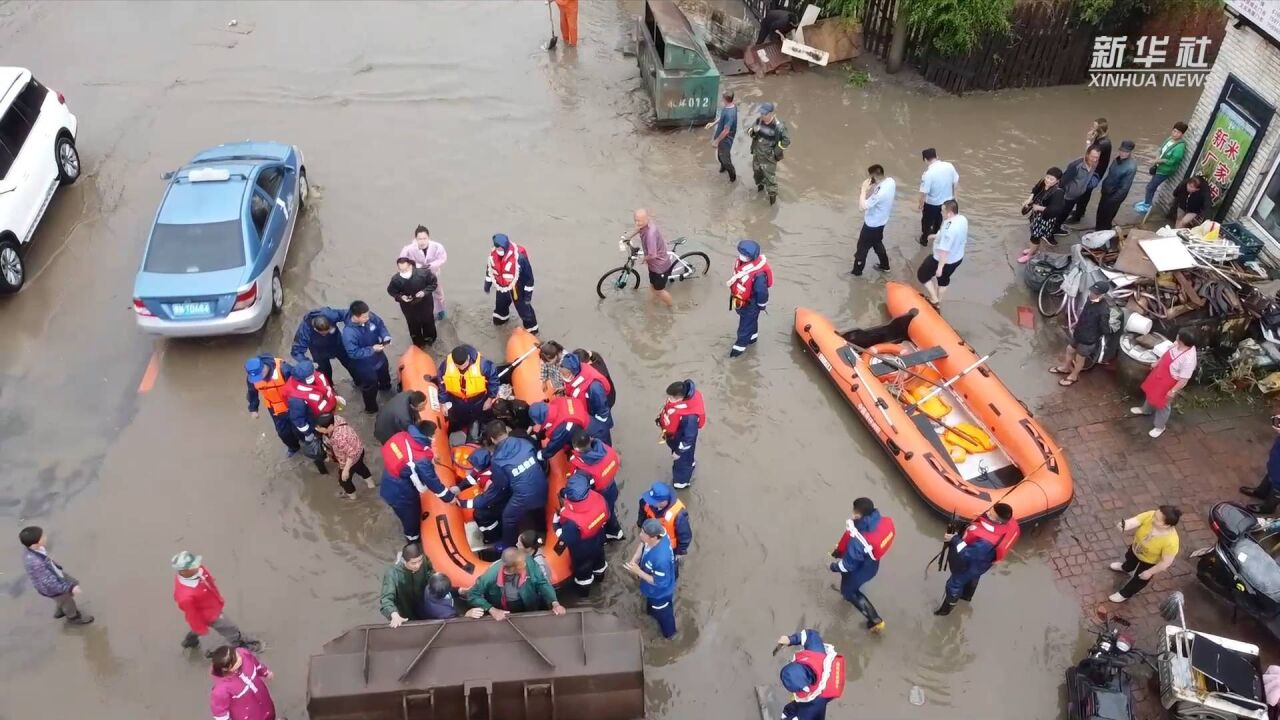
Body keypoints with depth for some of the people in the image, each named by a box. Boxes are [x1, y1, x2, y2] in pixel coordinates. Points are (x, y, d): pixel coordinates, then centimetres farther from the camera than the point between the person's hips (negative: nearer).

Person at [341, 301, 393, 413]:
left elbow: (380, 325, -4)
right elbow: (354, 353, -33)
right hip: (364, 364, -6)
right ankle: (371, 408, 45)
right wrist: (372, 349, -33)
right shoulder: (349, 333, -40)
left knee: (384, 372, 35)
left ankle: (385, 387, 70)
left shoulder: (370, 316, -23)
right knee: (370, 385, 17)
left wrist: (386, 336, -22)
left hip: (378, 355, 6)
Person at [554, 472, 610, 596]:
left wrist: (556, 524, -13)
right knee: (598, 558, 36)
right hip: (598, 539, 4)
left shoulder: (571, 520, -46)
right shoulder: (598, 499, -32)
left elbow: (566, 539, -26)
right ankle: (599, 574, 67)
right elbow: (606, 516, -10)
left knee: (583, 569, 27)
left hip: (582, 551, -4)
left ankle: (584, 589, 56)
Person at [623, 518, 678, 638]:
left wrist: (638, 572, -30)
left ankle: (669, 633, 57)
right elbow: (642, 543, -2)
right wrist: (634, 558, -14)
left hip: (660, 593, -6)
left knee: (662, 613, 27)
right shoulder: (659, 534, -27)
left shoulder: (661, 559, -48)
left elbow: (660, 583, -31)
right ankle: (653, 612, 71)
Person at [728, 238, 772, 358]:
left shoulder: (758, 273, -42)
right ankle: (752, 336, 57)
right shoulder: (741, 261, -17)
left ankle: (741, 345, 37)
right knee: (750, 320, 32)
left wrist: (761, 305, -12)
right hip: (739, 300, 8)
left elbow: (761, 291, -27)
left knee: (746, 324, 15)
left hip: (750, 304, -8)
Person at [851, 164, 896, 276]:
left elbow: (863, 206, -36)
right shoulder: (891, 181, -11)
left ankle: (857, 271, 31)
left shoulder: (879, 192, -38)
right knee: (877, 243, 30)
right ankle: (884, 266, 45)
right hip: (881, 221, 8)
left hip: (872, 224, -8)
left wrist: (864, 189, -28)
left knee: (862, 246, 13)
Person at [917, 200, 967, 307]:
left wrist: (940, 267, -29)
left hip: (943, 259, -9)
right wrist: (937, 236, 18)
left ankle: (934, 300, 16)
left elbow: (944, 250, -34)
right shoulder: (963, 219, -6)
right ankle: (938, 302, 46)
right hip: (957, 258, 9)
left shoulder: (949, 228, -36)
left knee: (922, 275, 13)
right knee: (944, 279, 29)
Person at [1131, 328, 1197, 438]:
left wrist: (1173, 391, -20)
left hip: (1169, 384, -8)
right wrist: (1157, 362, 17)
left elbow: (1184, 379, -30)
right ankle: (1145, 409, 61)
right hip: (1160, 375, 8)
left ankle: (1159, 427, 41)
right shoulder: (1178, 344, -17)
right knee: (1152, 392, 32)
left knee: (1163, 405, 15)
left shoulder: (1189, 359, -40)